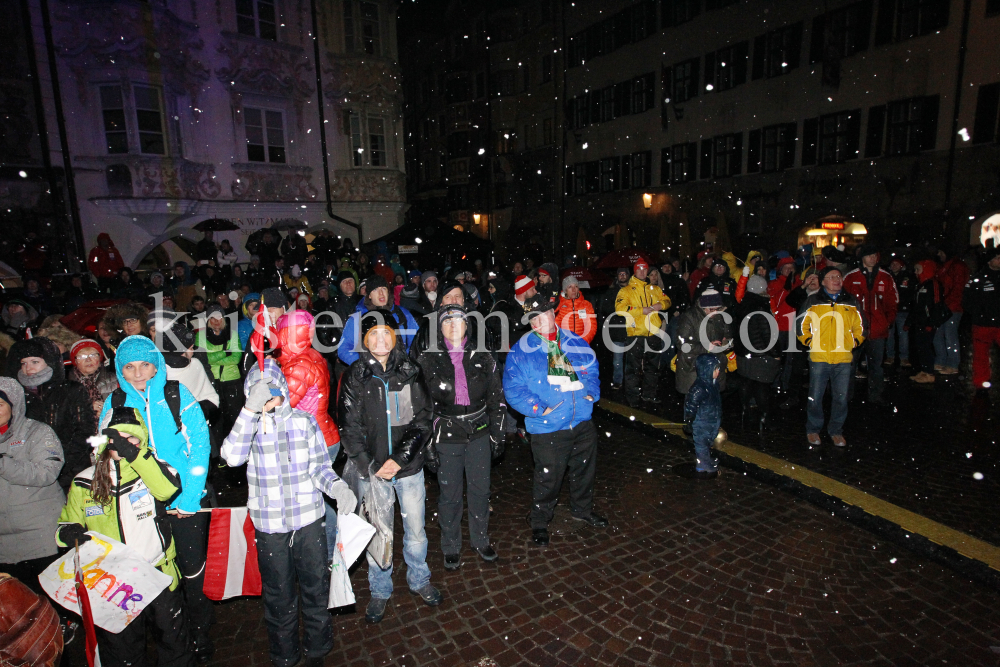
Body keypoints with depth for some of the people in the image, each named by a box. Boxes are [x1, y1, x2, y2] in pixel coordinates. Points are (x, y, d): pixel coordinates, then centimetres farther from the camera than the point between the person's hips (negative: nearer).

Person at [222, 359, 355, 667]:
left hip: (309, 521, 0)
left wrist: (337, 487, -21)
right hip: (269, 526, 0)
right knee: (278, 596, 16)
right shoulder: (248, 425, -2)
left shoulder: (304, 421, -2)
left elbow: (319, 467, -1)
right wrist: (252, 409, -29)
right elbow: (233, 456, -23)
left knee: (316, 589, 14)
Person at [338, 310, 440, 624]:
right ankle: (380, 591, 34)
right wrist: (369, 467, -10)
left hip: (409, 466, 1)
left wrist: (400, 458, -12)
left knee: (415, 529, 12)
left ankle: (419, 580, 38)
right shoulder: (354, 376, -3)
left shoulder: (410, 371, -2)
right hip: (371, 469, 0)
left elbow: (423, 418, -4)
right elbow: (349, 428, -3)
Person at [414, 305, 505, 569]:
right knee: (449, 494, 9)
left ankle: (481, 540, 36)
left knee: (480, 490, 14)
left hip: (479, 434, 2)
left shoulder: (483, 358, 2)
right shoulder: (427, 360, -3)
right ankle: (451, 547, 31)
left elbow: (496, 399, 7)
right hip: (446, 438, -2)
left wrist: (498, 435, 7)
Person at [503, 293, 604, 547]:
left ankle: (582, 509, 47)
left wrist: (591, 392, -1)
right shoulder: (522, 351, -8)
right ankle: (539, 522, 28)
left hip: (583, 421, 5)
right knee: (548, 477, 5)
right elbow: (513, 389, -11)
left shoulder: (575, 343, 5)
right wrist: (538, 409, -20)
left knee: (584, 469, 21)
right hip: (548, 428, -4)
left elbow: (592, 370, 16)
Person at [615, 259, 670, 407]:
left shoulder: (654, 289, 16)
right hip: (635, 334, -5)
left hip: (653, 333, 5)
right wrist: (641, 310, -19)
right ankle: (633, 397, 8)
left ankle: (649, 394, 27)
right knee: (633, 367, -2)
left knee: (652, 366, 14)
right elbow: (620, 308, -15)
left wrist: (660, 305, -7)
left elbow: (666, 300, 16)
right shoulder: (626, 290, -1)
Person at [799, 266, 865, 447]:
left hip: (844, 358, 2)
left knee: (841, 398, 7)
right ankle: (813, 430, 20)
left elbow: (859, 327, 19)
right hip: (819, 357, -2)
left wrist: (854, 342, 5)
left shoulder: (852, 303, 11)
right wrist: (810, 342, -2)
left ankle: (836, 431, 24)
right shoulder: (812, 302, 3)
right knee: (815, 397, 2)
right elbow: (801, 326, 8)